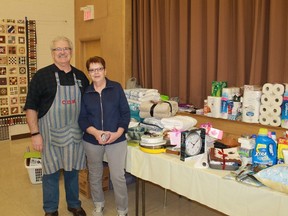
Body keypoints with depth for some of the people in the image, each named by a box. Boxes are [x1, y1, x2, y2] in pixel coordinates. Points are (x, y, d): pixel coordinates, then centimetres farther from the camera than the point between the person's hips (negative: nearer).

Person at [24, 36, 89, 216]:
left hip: (75, 133, 3)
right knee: (51, 171, 9)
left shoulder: (80, 76, 6)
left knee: (73, 170, 15)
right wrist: (35, 133, -12)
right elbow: (31, 107, -7)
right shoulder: (42, 76, -6)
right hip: (51, 133, -3)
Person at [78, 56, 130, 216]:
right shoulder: (85, 93, 2)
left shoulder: (116, 88, -3)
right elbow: (82, 118, 0)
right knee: (95, 175, 16)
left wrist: (118, 133, -15)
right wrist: (95, 132, -18)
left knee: (118, 176, -2)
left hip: (116, 139, -2)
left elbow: (125, 113, -2)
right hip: (92, 141, 3)